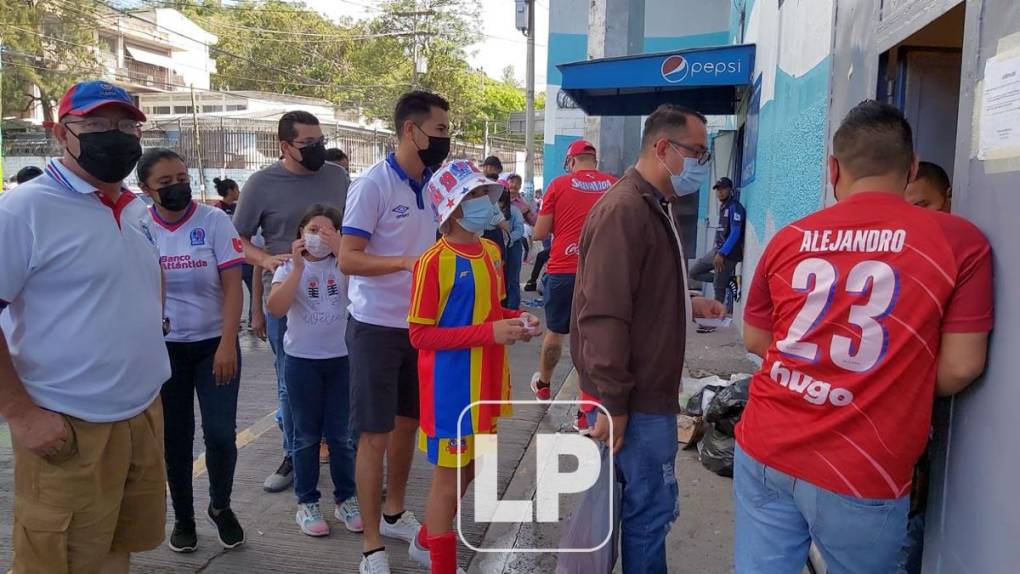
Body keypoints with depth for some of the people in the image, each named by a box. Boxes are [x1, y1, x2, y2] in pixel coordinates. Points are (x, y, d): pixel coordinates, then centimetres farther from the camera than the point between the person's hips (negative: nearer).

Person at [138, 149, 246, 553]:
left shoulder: (214, 221, -7)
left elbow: (232, 286, -10)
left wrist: (227, 345, -16)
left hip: (213, 344, -1)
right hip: (163, 348, 1)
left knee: (221, 434, -3)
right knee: (174, 438, 9)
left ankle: (220, 506, 24)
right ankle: (183, 517, 28)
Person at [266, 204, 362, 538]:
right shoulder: (289, 268, -1)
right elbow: (276, 308, -17)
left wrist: (340, 250, -25)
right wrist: (297, 266, -21)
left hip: (341, 359, 1)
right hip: (301, 360, 0)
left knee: (340, 434, 9)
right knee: (307, 436, 10)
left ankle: (346, 499, 23)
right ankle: (306, 503, 22)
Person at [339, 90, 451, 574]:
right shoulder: (373, 184, -15)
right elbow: (348, 259, -19)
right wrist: (406, 262, -29)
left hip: (421, 324, 7)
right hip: (377, 326, -7)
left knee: (408, 423, 18)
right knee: (375, 435, 2)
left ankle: (394, 512, 38)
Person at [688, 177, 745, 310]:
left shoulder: (735, 207, -13)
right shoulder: (722, 207, 15)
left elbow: (735, 233, -21)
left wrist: (722, 254, -25)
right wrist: (718, 252, 18)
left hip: (728, 253, -10)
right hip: (716, 249, 10)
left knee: (718, 287, -5)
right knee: (694, 272, 11)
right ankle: (728, 281, 10)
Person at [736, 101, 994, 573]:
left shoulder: (789, 239, 0)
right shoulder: (960, 241, -7)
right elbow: (960, 369, -6)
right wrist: (902, 393, 13)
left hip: (764, 450, 3)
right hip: (861, 476, -2)